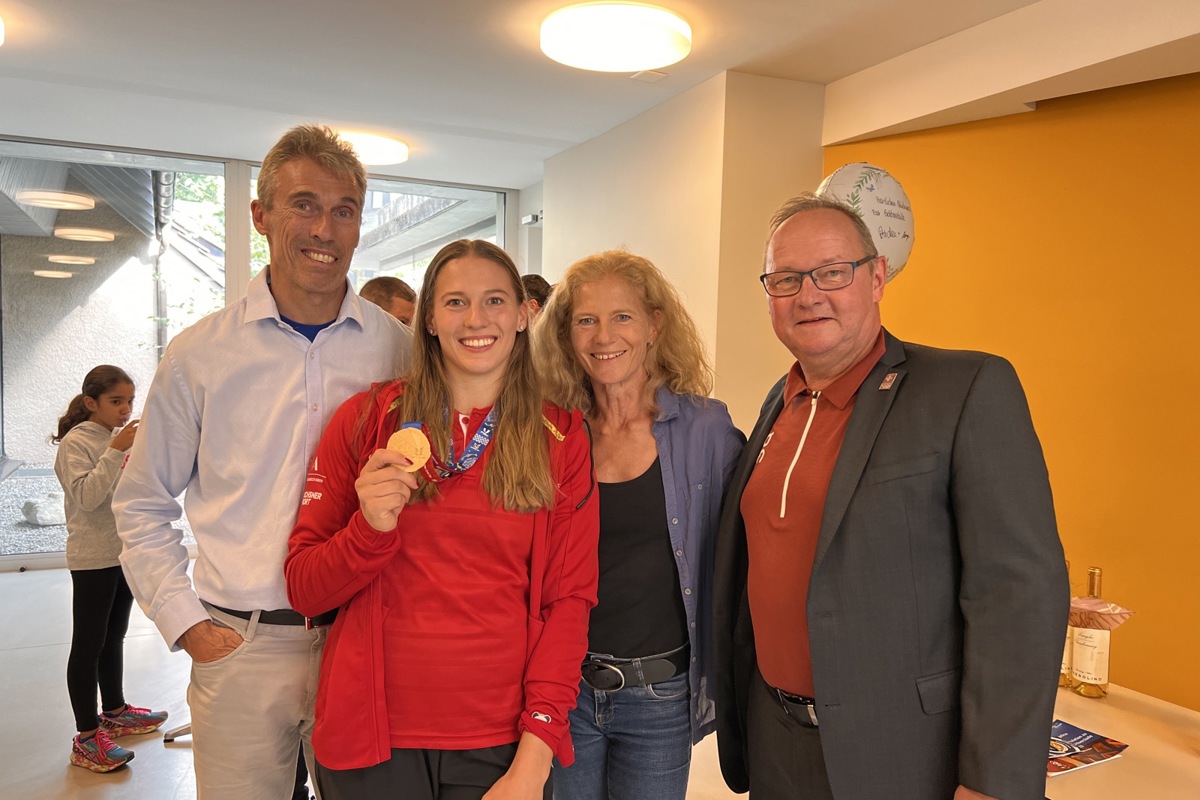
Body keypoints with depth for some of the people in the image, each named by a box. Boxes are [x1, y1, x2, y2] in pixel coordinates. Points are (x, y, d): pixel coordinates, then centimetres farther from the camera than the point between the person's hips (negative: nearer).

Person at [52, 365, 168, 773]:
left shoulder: (123, 437, 9)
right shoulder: (76, 442, -12)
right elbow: (86, 496, -24)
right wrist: (116, 451, -28)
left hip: (126, 552, 7)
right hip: (93, 558, -7)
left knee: (114, 637, 18)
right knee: (88, 645, -1)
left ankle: (115, 712, 32)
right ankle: (87, 738, 5)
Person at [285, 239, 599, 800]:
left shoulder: (561, 439, 0)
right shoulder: (367, 419, -2)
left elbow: (569, 598, -3)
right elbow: (303, 590, 0)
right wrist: (371, 527, -20)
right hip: (371, 736, 0)